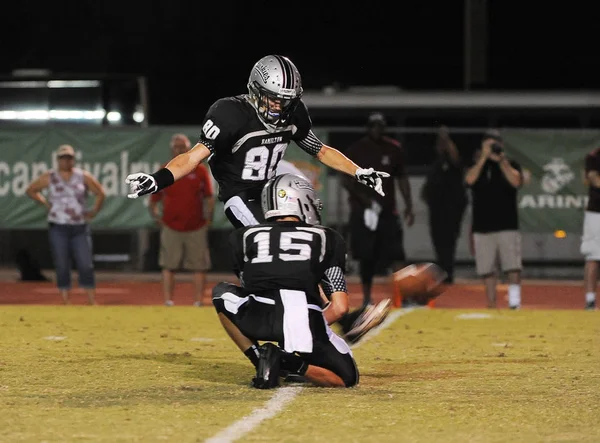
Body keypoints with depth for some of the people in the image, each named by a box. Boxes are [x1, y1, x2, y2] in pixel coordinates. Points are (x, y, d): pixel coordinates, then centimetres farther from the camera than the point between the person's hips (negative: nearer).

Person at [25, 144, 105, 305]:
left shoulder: (84, 177, 3)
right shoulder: (49, 177, 2)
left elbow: (100, 193, 12)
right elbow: (31, 190, 12)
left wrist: (94, 211, 3)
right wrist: (45, 203, 2)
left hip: (80, 227, 1)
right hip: (58, 227, -1)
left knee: (86, 266, -4)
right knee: (62, 267, 0)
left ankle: (92, 303, 1)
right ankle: (66, 303, 3)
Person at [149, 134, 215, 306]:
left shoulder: (200, 170, 4)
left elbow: (209, 198, 6)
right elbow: (153, 202, 10)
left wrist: (208, 219, 1)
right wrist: (158, 219, 2)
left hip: (196, 228, 0)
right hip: (171, 228, 0)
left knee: (199, 266, 0)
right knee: (168, 266, 0)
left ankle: (198, 302, 3)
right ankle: (168, 302, 1)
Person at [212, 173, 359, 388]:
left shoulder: (244, 236, 25)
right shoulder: (326, 239, 21)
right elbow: (340, 307, 15)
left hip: (259, 319, 1)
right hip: (307, 321, -1)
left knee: (222, 293, 34)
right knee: (347, 377, 23)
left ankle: (261, 360, 14)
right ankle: (295, 365, -6)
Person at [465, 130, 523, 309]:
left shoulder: (511, 165, 6)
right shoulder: (477, 165, 10)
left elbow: (516, 182, -13)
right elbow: (470, 180, -10)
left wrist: (500, 160, -16)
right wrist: (484, 158, -13)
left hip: (507, 226, -2)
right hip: (482, 226, 2)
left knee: (513, 268, -12)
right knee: (486, 270, 4)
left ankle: (515, 303, -14)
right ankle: (491, 305, 11)